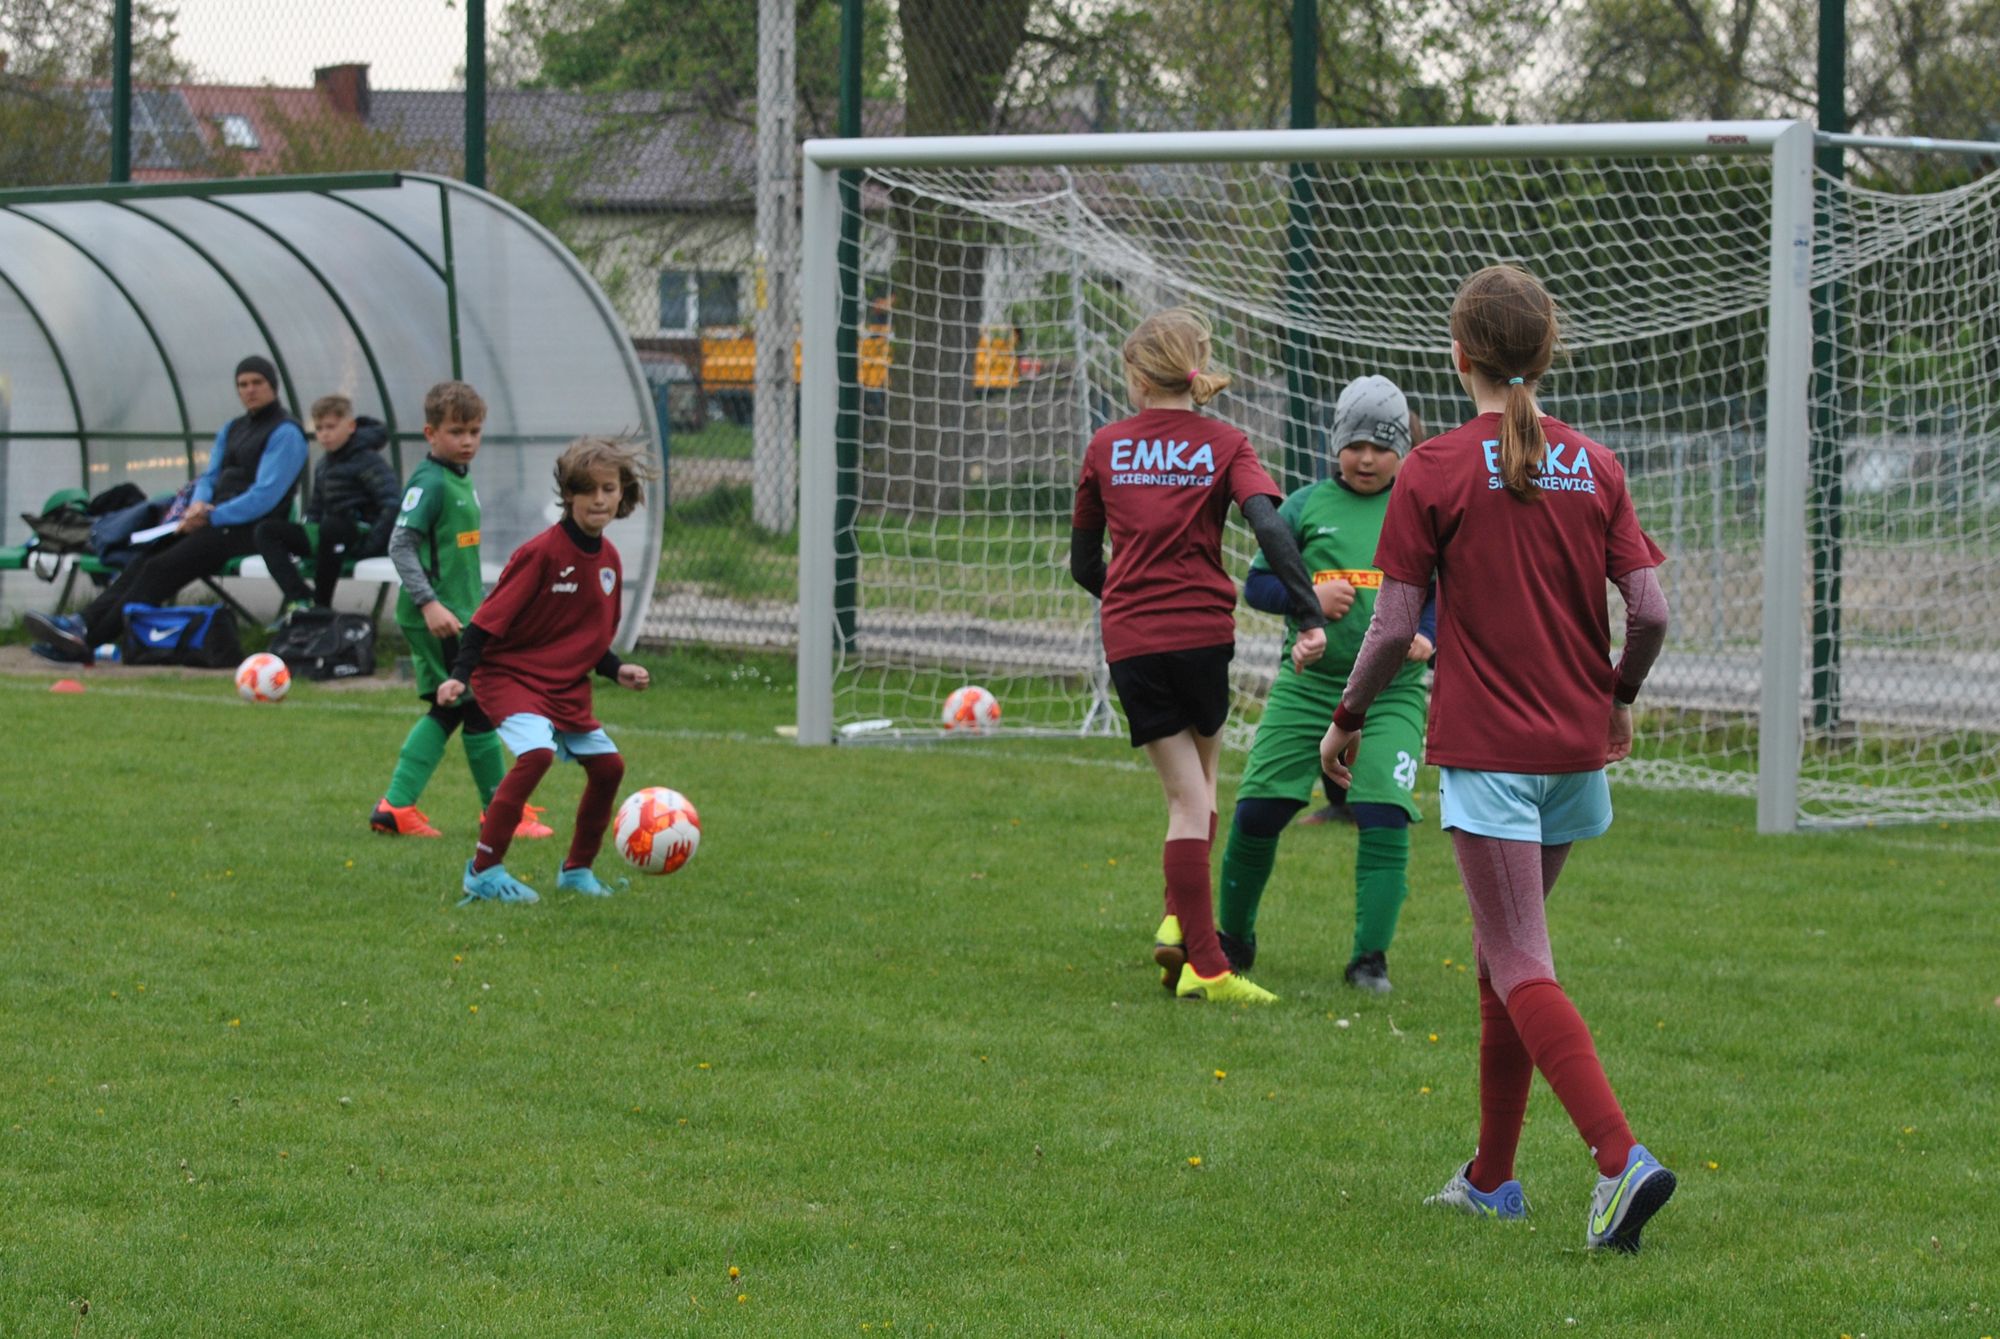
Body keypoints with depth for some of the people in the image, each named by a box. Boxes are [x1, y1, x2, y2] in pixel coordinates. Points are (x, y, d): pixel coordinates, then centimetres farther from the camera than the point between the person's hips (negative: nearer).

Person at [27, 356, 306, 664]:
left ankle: (87, 639, -29)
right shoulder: (231, 430, 22)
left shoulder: (284, 434, -7)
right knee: (143, 561, -12)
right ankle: (83, 624, -25)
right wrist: (199, 504, -3)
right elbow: (210, 476, 21)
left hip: (249, 530, -9)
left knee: (162, 568, -23)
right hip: (215, 520, 9)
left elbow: (265, 497, -15)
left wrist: (210, 517, -16)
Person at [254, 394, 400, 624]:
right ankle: (298, 597, -24)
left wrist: (371, 543, -20)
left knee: (331, 526, -40)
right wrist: (307, 541, 5)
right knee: (266, 529, -6)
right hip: (328, 536, 8)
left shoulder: (369, 461, -8)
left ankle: (321, 604, -27)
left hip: (361, 535, -8)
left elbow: (394, 505, -17)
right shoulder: (323, 465, 15)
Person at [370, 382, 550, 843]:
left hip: (458, 614, 10)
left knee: (446, 711, 11)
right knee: (479, 708, -3)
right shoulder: (429, 483, -15)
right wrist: (429, 602, -26)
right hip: (437, 617, -10)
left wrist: (475, 607, 26)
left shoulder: (461, 480, 13)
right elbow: (401, 545, -21)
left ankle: (396, 806, 11)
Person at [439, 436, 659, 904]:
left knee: (607, 765, 7)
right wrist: (460, 675, -24)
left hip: (566, 686, 8)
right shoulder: (542, 553, -18)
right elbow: (491, 617, -17)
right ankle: (483, 871, -21)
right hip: (510, 673, -8)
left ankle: (577, 870, 26)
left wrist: (617, 670, 2)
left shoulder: (608, 559, 5)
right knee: (537, 752, -29)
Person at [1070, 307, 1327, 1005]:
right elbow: (1271, 528, -15)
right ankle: (1182, 923, 16)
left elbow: (1083, 562, 14)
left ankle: (1203, 961, -5)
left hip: (1128, 636, 1)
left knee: (1188, 796, 1)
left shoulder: (1106, 447, 7)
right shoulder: (1223, 445, 2)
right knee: (1200, 781, 22)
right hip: (1203, 628, -1)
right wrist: (1311, 618, -18)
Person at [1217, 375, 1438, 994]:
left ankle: (1370, 958, -5)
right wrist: (1309, 595, -12)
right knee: (1256, 810, -1)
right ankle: (1232, 939, 19)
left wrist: (1425, 639, -15)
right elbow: (1258, 583, 8)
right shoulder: (1307, 506, 7)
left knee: (1385, 817, -14)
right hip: (1307, 686, 1)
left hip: (1390, 695, -1)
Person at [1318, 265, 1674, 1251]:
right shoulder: (1594, 468, 3)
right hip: (1574, 749, 5)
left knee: (1520, 969, -7)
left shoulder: (1435, 473, -8)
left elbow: (1393, 626, -9)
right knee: (1503, 955, 19)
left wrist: (1346, 720, 7)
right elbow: (1650, 612, -1)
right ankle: (1491, 1177, 25)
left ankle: (1621, 1156, -25)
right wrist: (1618, 697, 18)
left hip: (1486, 751, -5)